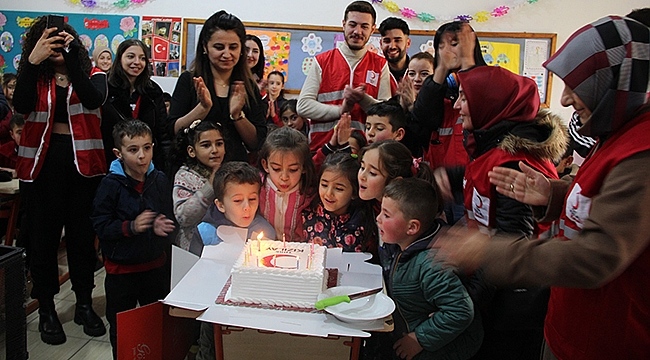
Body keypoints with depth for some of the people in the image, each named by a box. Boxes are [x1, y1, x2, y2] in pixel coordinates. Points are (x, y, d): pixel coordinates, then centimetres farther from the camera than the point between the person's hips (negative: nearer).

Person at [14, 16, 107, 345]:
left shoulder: (93, 75, 4)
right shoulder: (35, 76, 5)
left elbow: (94, 100, -20)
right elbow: (21, 106, -16)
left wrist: (71, 56, -24)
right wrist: (33, 61, -22)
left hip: (82, 160, 0)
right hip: (43, 161, 0)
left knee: (82, 234, 9)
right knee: (43, 235, 7)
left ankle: (84, 303, 24)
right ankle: (46, 308, 22)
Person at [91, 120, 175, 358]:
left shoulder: (160, 180, -4)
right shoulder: (111, 184, -13)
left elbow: (169, 218, 4)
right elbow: (100, 226, -13)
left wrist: (162, 226, -17)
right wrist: (131, 227, -26)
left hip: (155, 264, 3)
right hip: (121, 268, -2)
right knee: (121, 328, 16)